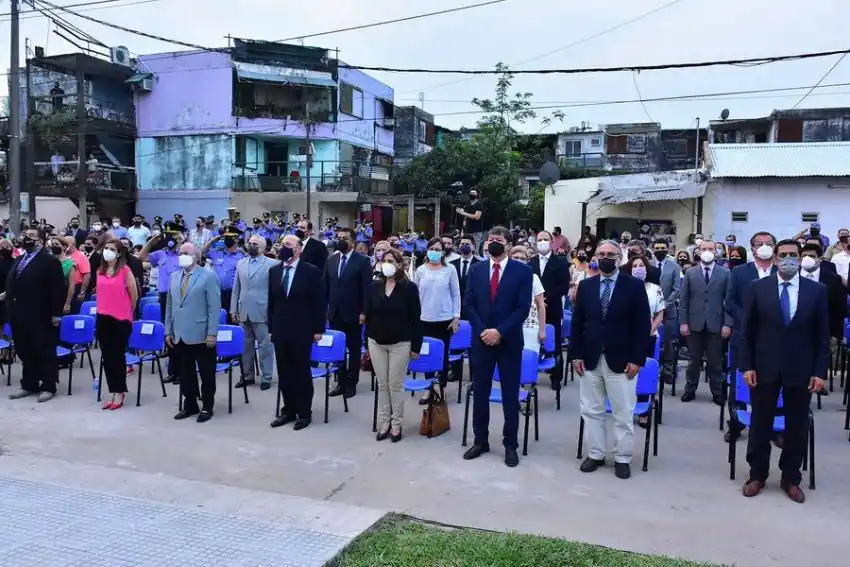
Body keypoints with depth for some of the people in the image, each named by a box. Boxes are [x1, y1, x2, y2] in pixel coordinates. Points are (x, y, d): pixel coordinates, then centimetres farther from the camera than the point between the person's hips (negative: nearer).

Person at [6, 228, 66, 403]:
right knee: (24, 352, 14)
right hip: (19, 316, 8)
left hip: (41, 317, -8)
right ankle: (28, 385, 25)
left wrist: (56, 313, -17)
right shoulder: (18, 261, 17)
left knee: (45, 353, 2)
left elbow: (58, 289, -14)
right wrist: (10, 308, 10)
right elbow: (10, 285, 19)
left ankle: (48, 387, 10)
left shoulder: (50, 261, -9)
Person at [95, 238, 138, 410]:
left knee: (117, 356, 1)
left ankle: (120, 393, 12)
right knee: (106, 356, 8)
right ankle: (112, 392, 17)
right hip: (103, 318, 5)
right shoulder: (100, 271, 8)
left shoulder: (125, 271, -9)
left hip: (121, 319, -5)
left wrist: (128, 313, 8)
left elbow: (134, 296, -3)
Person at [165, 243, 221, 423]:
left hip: (201, 335, -5)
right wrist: (169, 331, 10)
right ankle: (190, 405, 25)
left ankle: (207, 407, 16)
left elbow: (214, 306, -10)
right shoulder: (174, 277, 12)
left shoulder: (208, 276, -6)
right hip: (180, 336, 5)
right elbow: (169, 305, 15)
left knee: (206, 373, 4)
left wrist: (212, 333, -15)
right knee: (185, 373, 12)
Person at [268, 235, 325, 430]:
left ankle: (304, 413, 15)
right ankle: (288, 410, 23)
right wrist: (271, 326, 8)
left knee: (302, 372, 4)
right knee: (284, 373, 10)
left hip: (301, 331, -4)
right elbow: (271, 300, 11)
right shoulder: (274, 270, 7)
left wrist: (318, 329, -8)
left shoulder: (311, 271, -7)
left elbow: (319, 302, -6)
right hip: (280, 330, 4)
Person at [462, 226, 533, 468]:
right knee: (480, 393, 9)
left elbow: (523, 308, -9)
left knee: (510, 395, 6)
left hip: (509, 341, -2)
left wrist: (500, 331, -16)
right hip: (481, 339, 3)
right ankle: (480, 440, 22)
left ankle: (510, 445, 17)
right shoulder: (476, 269, 6)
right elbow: (469, 304, 3)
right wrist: (482, 331, -10)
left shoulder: (523, 271, -3)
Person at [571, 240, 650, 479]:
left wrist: (637, 359, -11)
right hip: (590, 359, 3)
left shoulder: (635, 286, -3)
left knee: (623, 414, 5)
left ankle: (622, 458, 18)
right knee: (592, 411, 11)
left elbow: (642, 325, -5)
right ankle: (595, 454, 23)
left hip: (621, 360, -3)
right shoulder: (586, 286, 6)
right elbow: (577, 323, 7)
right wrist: (576, 354, 0)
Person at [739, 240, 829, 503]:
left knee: (797, 427, 10)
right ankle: (757, 475, 23)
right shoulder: (758, 288, -1)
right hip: (764, 367, 0)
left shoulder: (817, 291, 0)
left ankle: (791, 479, 25)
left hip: (801, 370, 1)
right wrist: (747, 365, -5)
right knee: (760, 424, 9)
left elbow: (822, 335, 1)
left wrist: (820, 371, -4)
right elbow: (747, 331, 0)